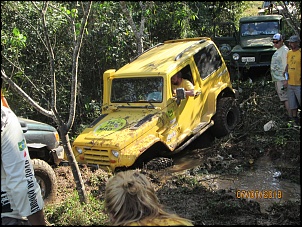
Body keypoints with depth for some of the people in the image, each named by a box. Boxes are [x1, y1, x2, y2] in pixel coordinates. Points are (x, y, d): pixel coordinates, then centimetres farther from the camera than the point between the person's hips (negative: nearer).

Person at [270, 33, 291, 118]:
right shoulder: (277, 51, 18)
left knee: (285, 98, -10)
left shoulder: (284, 50, -12)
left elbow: (286, 66, -19)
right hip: (276, 78, 10)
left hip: (281, 79, -10)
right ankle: (289, 114, 22)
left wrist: (285, 79, -23)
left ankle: (290, 116, -9)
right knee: (282, 98, 14)